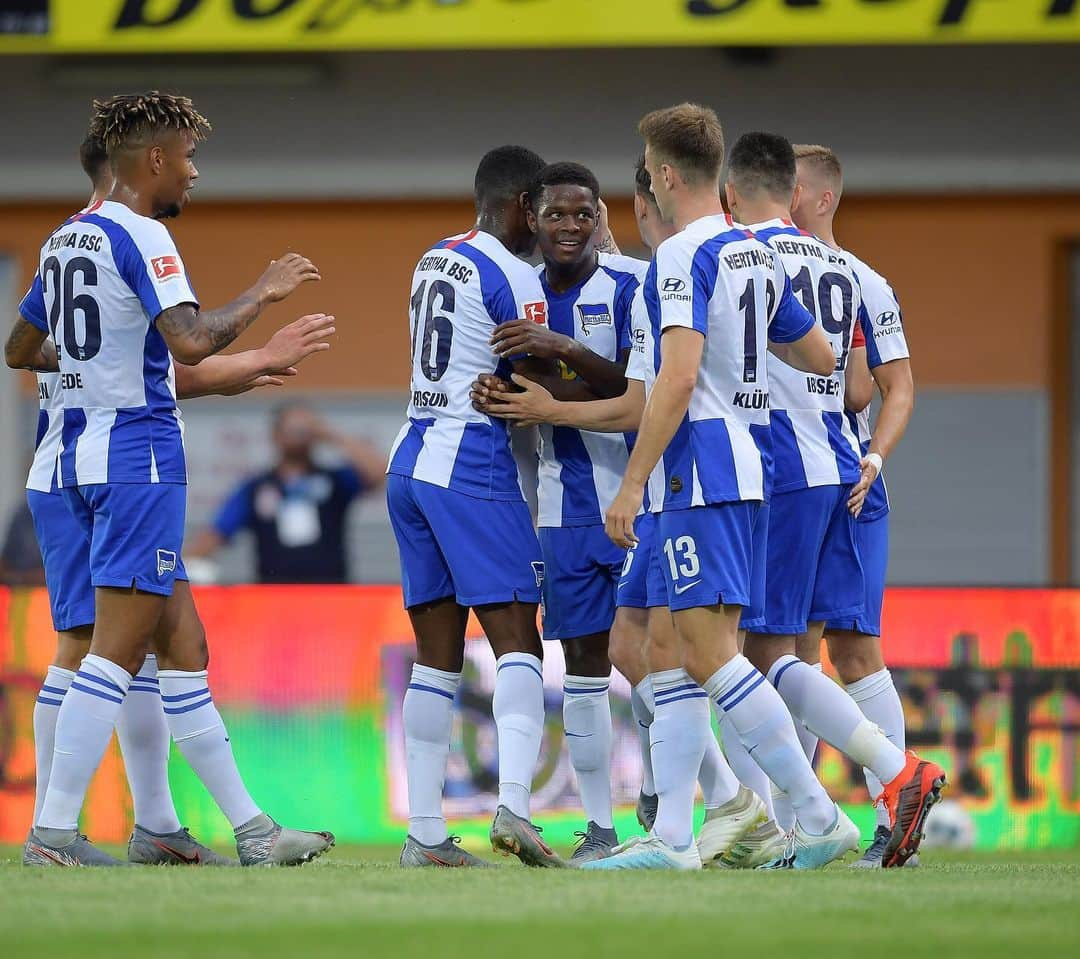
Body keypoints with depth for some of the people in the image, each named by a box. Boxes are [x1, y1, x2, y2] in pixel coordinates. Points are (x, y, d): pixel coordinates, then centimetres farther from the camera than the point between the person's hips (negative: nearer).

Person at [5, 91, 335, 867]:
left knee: (184, 646, 10)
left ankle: (249, 829, 12)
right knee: (118, 651, -8)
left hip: (85, 451, 9)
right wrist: (262, 295, -11)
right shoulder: (141, 237, -12)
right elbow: (190, 341, -25)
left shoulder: (66, 240, 15)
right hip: (139, 457, -9)